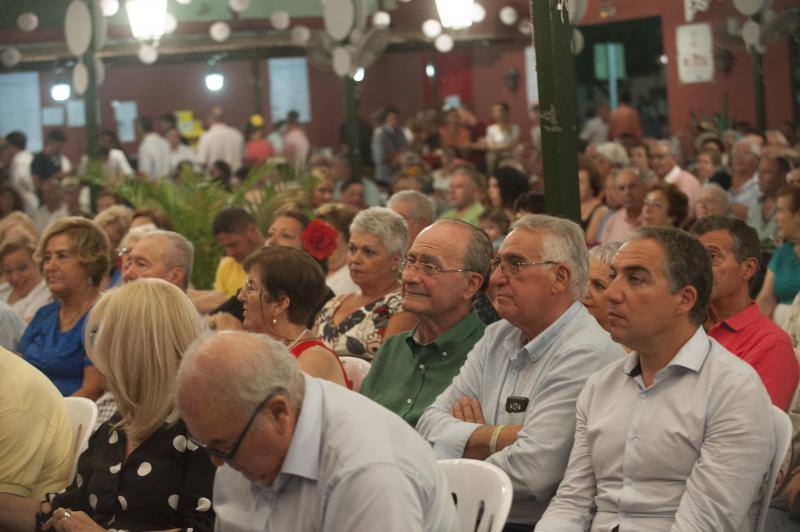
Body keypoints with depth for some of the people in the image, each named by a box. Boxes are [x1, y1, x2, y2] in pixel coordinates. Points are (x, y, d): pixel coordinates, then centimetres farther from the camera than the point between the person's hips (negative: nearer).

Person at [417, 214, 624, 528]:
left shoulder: (586, 354, -13)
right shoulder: (497, 339, 13)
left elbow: (531, 470, -22)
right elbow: (430, 425, 4)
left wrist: (469, 436, -4)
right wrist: (497, 437, -13)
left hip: (532, 524, -7)